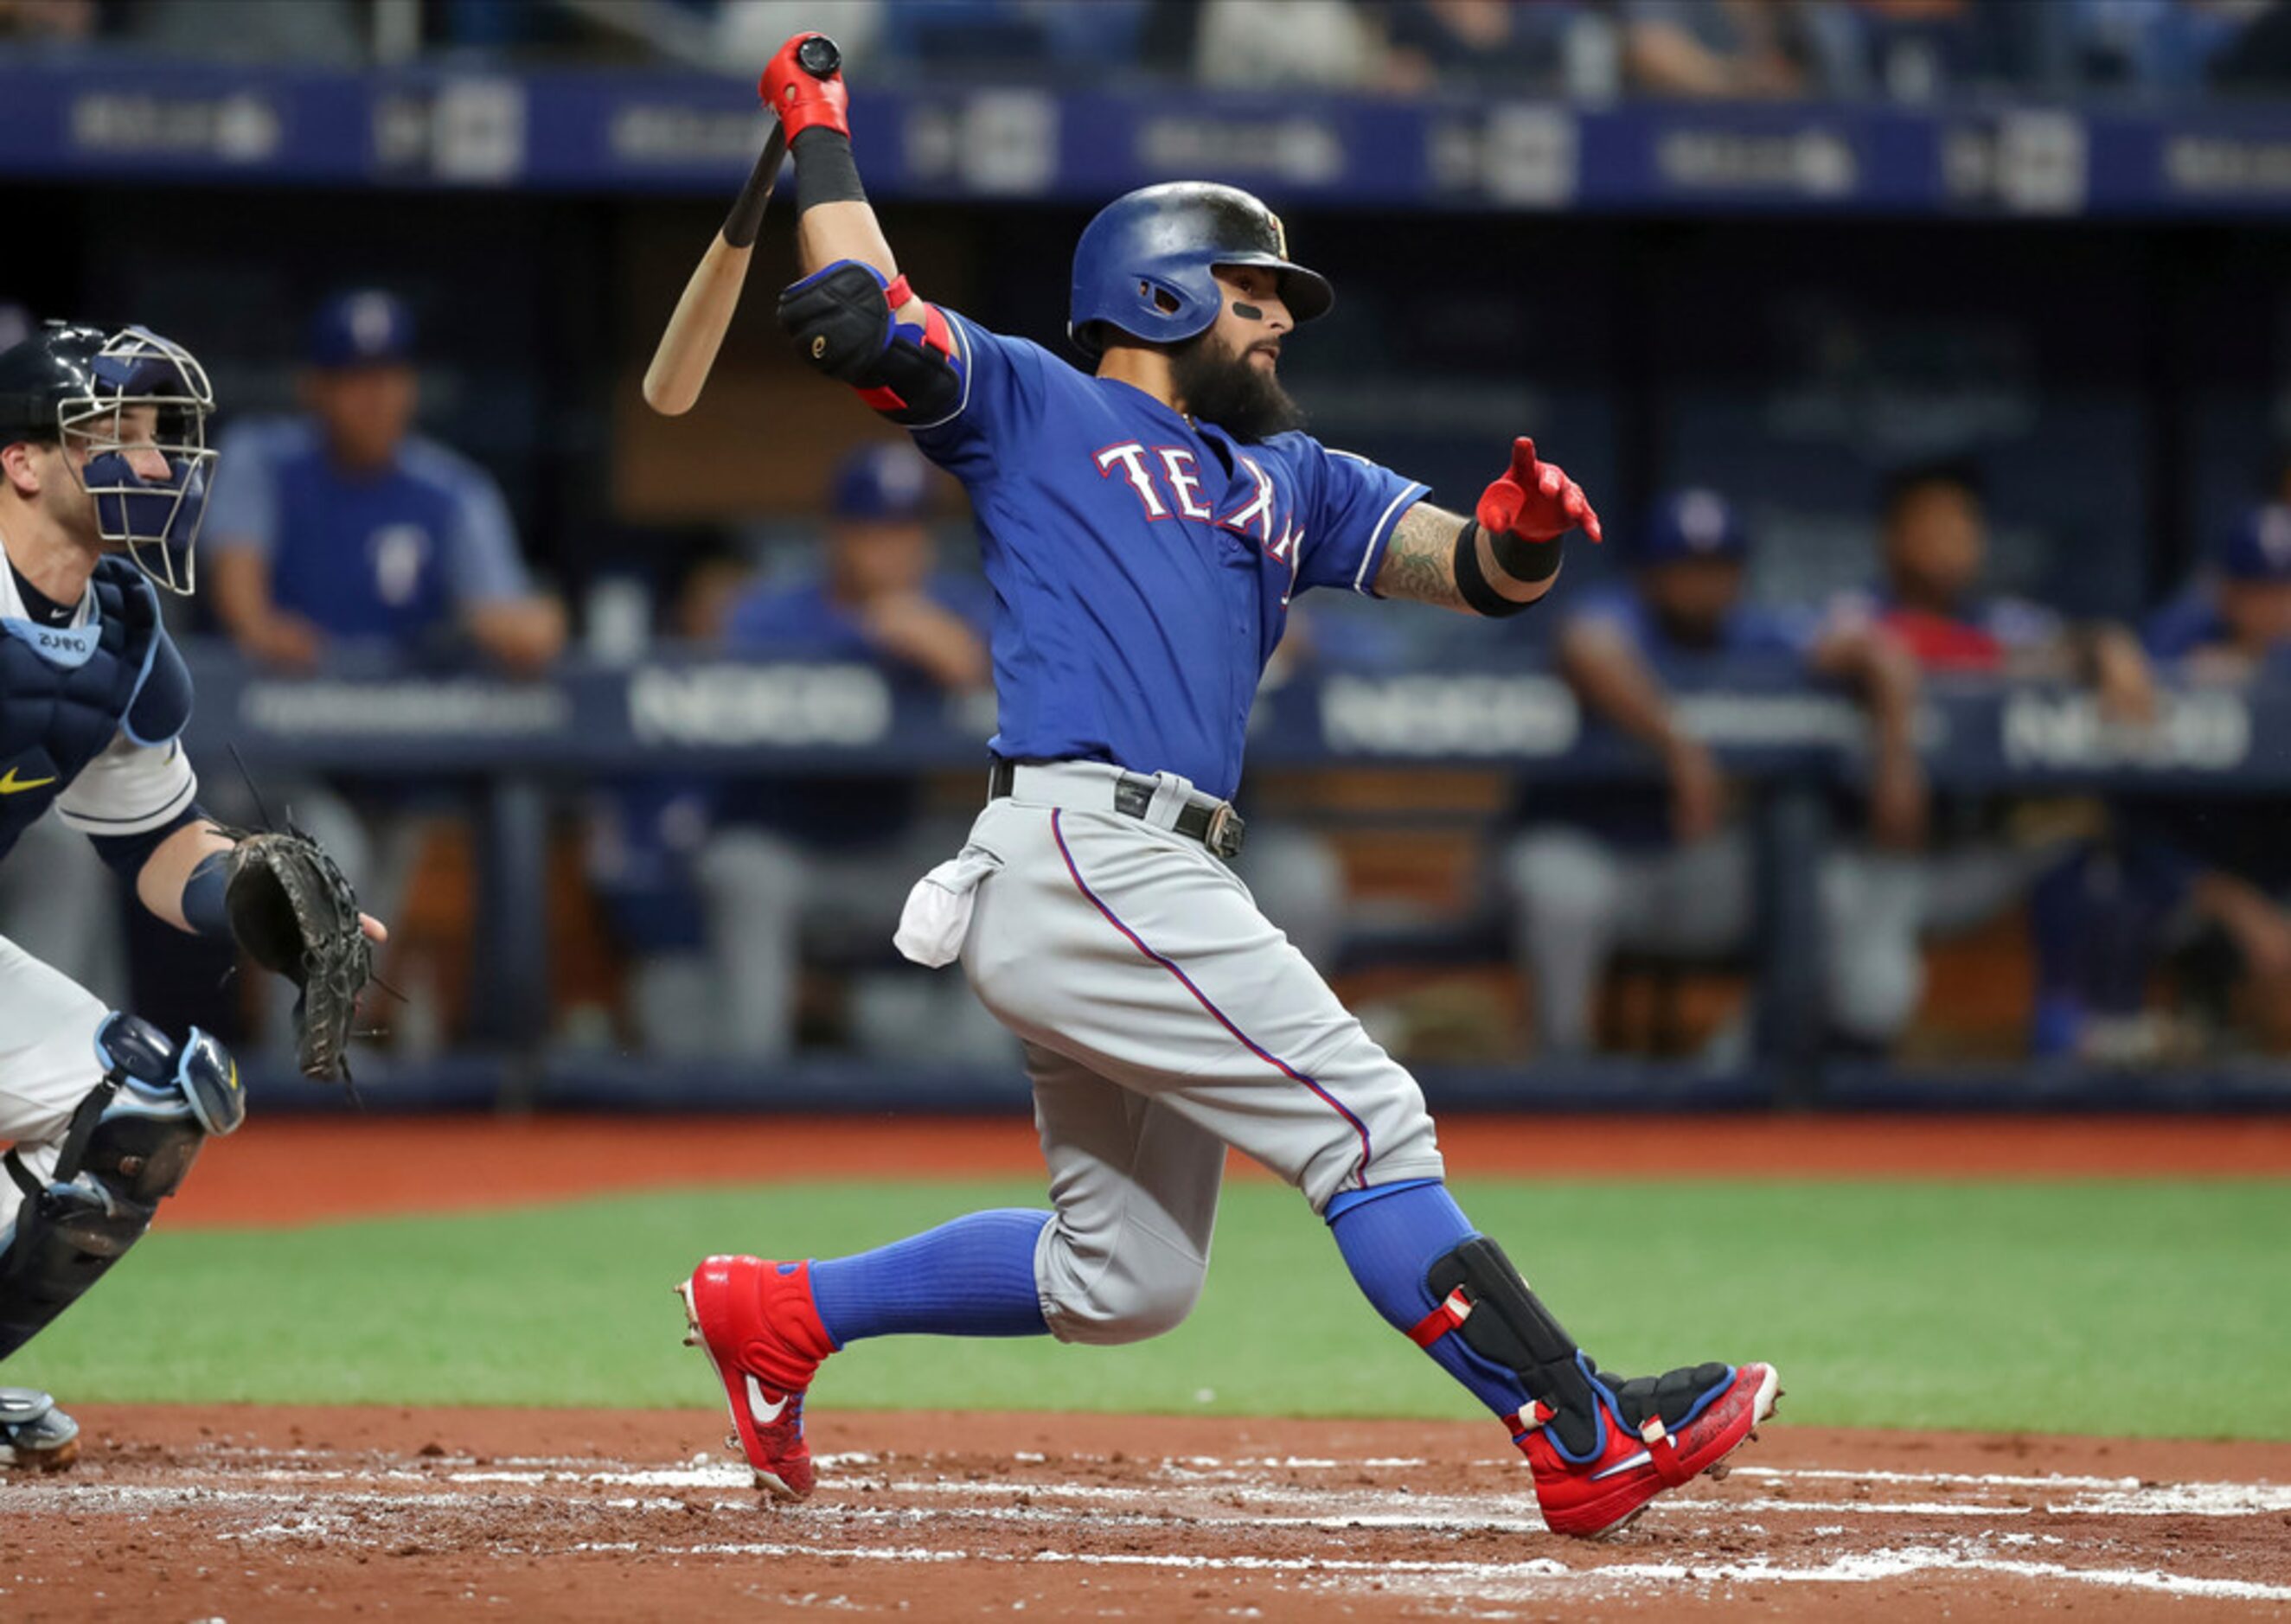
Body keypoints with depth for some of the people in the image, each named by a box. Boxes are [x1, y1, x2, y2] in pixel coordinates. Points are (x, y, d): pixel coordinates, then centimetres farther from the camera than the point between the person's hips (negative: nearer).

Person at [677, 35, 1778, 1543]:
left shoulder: (1290, 481, 28)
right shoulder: (1034, 405, 10)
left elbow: (1476, 571, 17)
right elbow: (858, 320, -5)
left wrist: (1522, 529, -6)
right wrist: (821, 134, 6)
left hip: (1148, 890, 9)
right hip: (1078, 847, -9)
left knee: (1126, 1275, 11)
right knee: (1365, 1121, -14)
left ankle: (780, 1309, 22)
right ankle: (1588, 1443, -17)